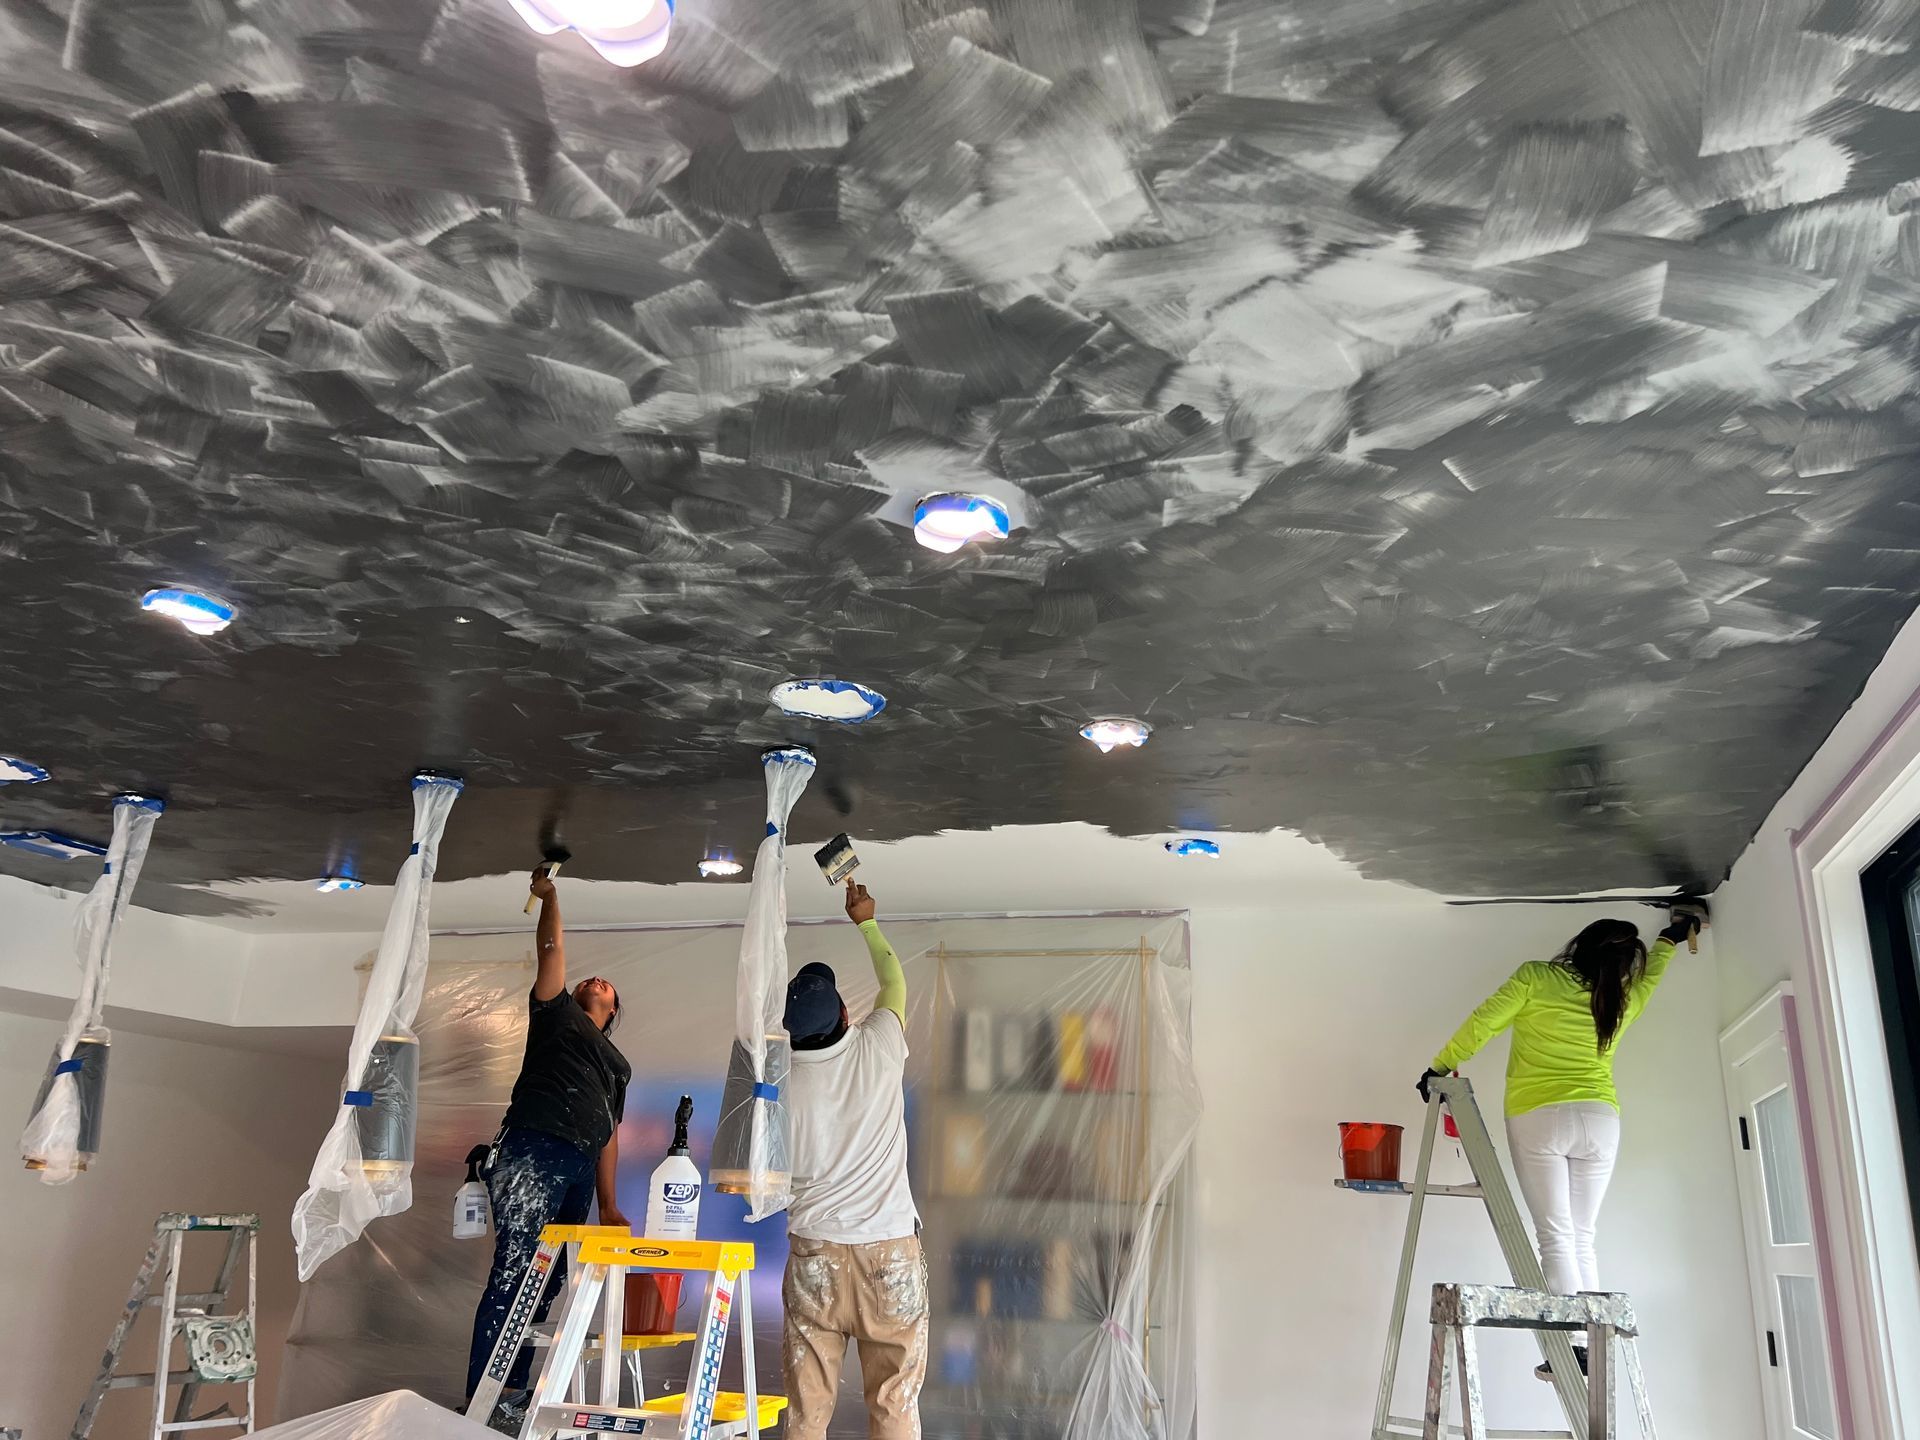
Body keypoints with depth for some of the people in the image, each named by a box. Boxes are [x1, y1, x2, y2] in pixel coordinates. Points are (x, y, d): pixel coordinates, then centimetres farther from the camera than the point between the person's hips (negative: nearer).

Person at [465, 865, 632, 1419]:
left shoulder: (617, 1063, 28)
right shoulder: (556, 1012, 17)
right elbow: (552, 950, 7)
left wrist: (609, 1206, 16)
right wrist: (550, 895, 10)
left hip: (580, 1171, 6)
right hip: (534, 1152, -6)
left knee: (545, 1282, 3)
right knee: (512, 1274, -12)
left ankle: (514, 1390, 9)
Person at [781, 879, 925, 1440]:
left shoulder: (781, 1084, -4)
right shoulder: (878, 1047, -5)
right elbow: (895, 984, 15)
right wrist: (867, 921, 26)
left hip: (813, 1250, 1)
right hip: (889, 1247, -1)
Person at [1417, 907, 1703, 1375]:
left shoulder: (1536, 977, -4)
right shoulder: (1621, 1001, 8)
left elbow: (1483, 1023, -8)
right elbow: (1648, 976, 31)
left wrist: (1440, 1066, 3)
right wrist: (1671, 937, 48)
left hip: (1538, 1118, -3)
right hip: (1600, 1121, 4)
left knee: (1556, 1236, -5)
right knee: (1582, 1239, 10)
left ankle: (1573, 1347, -14)